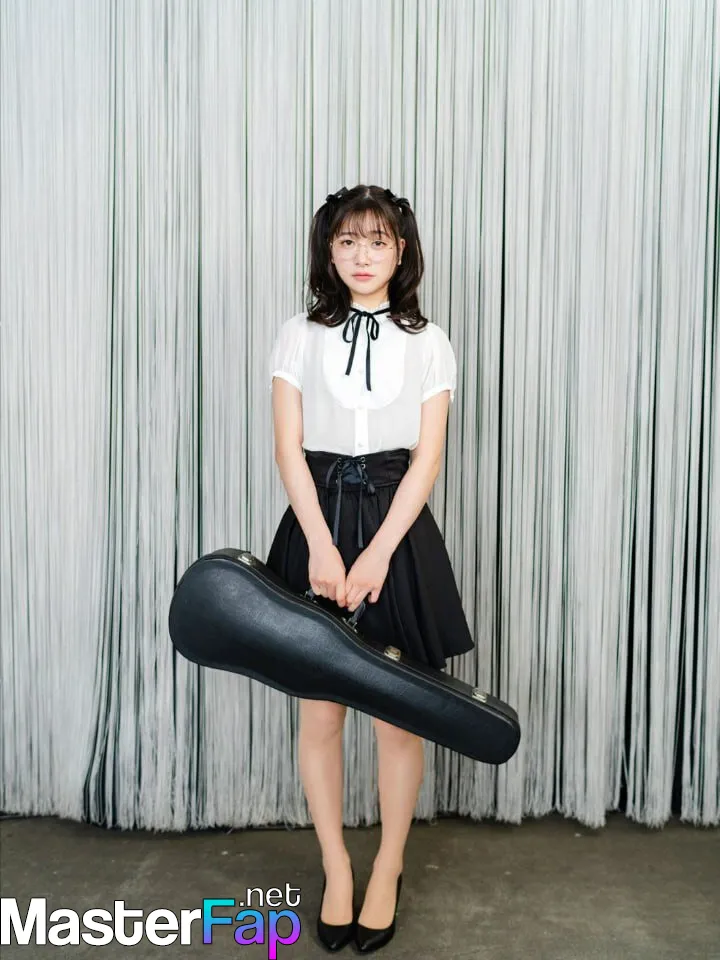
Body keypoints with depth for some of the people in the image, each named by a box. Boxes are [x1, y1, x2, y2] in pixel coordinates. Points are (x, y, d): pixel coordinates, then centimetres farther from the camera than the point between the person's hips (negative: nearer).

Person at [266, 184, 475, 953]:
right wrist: (321, 546, -15)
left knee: (398, 713, 5)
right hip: (315, 524, 1)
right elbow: (288, 449, -2)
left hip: (397, 528, 0)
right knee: (320, 713, 6)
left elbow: (427, 459, -3)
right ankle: (336, 873, 25)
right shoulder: (299, 337, 5)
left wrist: (377, 554, -13)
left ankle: (387, 872, 25)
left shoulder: (428, 343, 4)